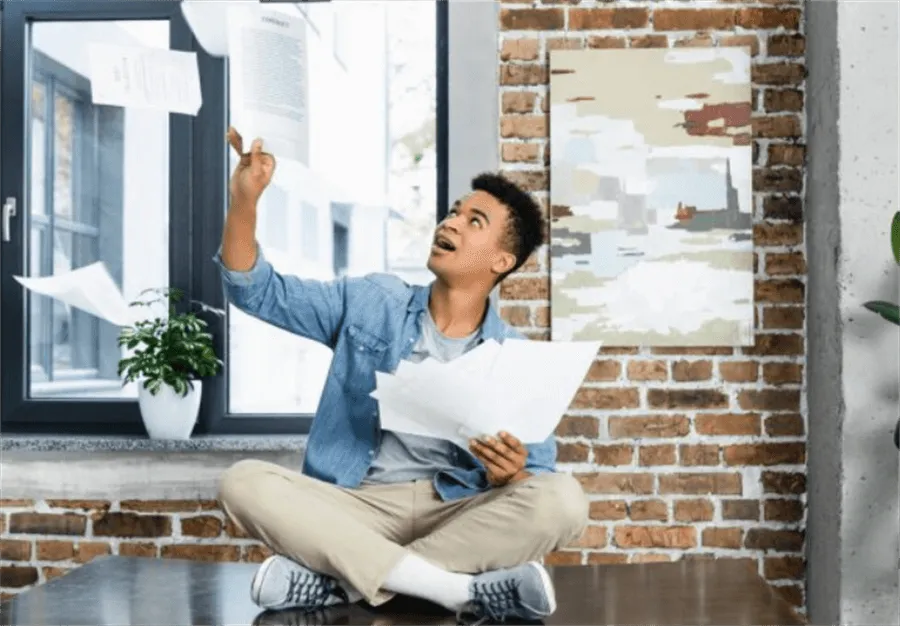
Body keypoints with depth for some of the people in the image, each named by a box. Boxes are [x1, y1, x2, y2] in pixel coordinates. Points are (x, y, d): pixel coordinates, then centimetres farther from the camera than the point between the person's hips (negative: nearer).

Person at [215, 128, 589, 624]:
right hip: (356, 508, 1)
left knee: (562, 500, -29)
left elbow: (538, 480, 3)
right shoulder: (371, 302, 9)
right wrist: (244, 201, -6)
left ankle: (335, 580, -27)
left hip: (457, 514, 0)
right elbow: (258, 293, 8)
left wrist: (510, 476, -21)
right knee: (243, 482, -27)